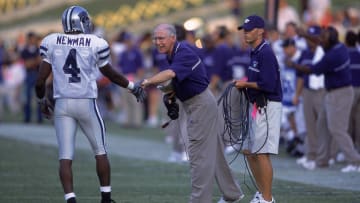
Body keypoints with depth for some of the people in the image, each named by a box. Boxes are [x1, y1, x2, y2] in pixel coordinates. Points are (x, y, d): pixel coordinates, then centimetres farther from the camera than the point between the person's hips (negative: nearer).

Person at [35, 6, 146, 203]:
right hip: (86, 103, -1)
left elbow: (40, 80, 1)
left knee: (65, 157, 1)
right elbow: (111, 75, 8)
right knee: (100, 152, 16)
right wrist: (132, 86, 25)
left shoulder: (51, 43, 0)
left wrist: (42, 99, 20)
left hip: (62, 104, 1)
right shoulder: (96, 44, -5)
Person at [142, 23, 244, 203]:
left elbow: (170, 74, -42)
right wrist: (170, 90, -1)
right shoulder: (172, 54, 7)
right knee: (213, 152, 18)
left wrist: (147, 82, -55)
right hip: (193, 105, 10)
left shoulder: (184, 54, -24)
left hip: (201, 105, -10)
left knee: (199, 155, -9)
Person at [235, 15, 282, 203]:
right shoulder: (255, 52, 15)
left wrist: (246, 84, -12)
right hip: (257, 107, 11)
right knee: (249, 151, 15)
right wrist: (246, 81, 8)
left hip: (267, 107, -11)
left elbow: (268, 85, -23)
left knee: (262, 153, -9)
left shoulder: (265, 53, -16)